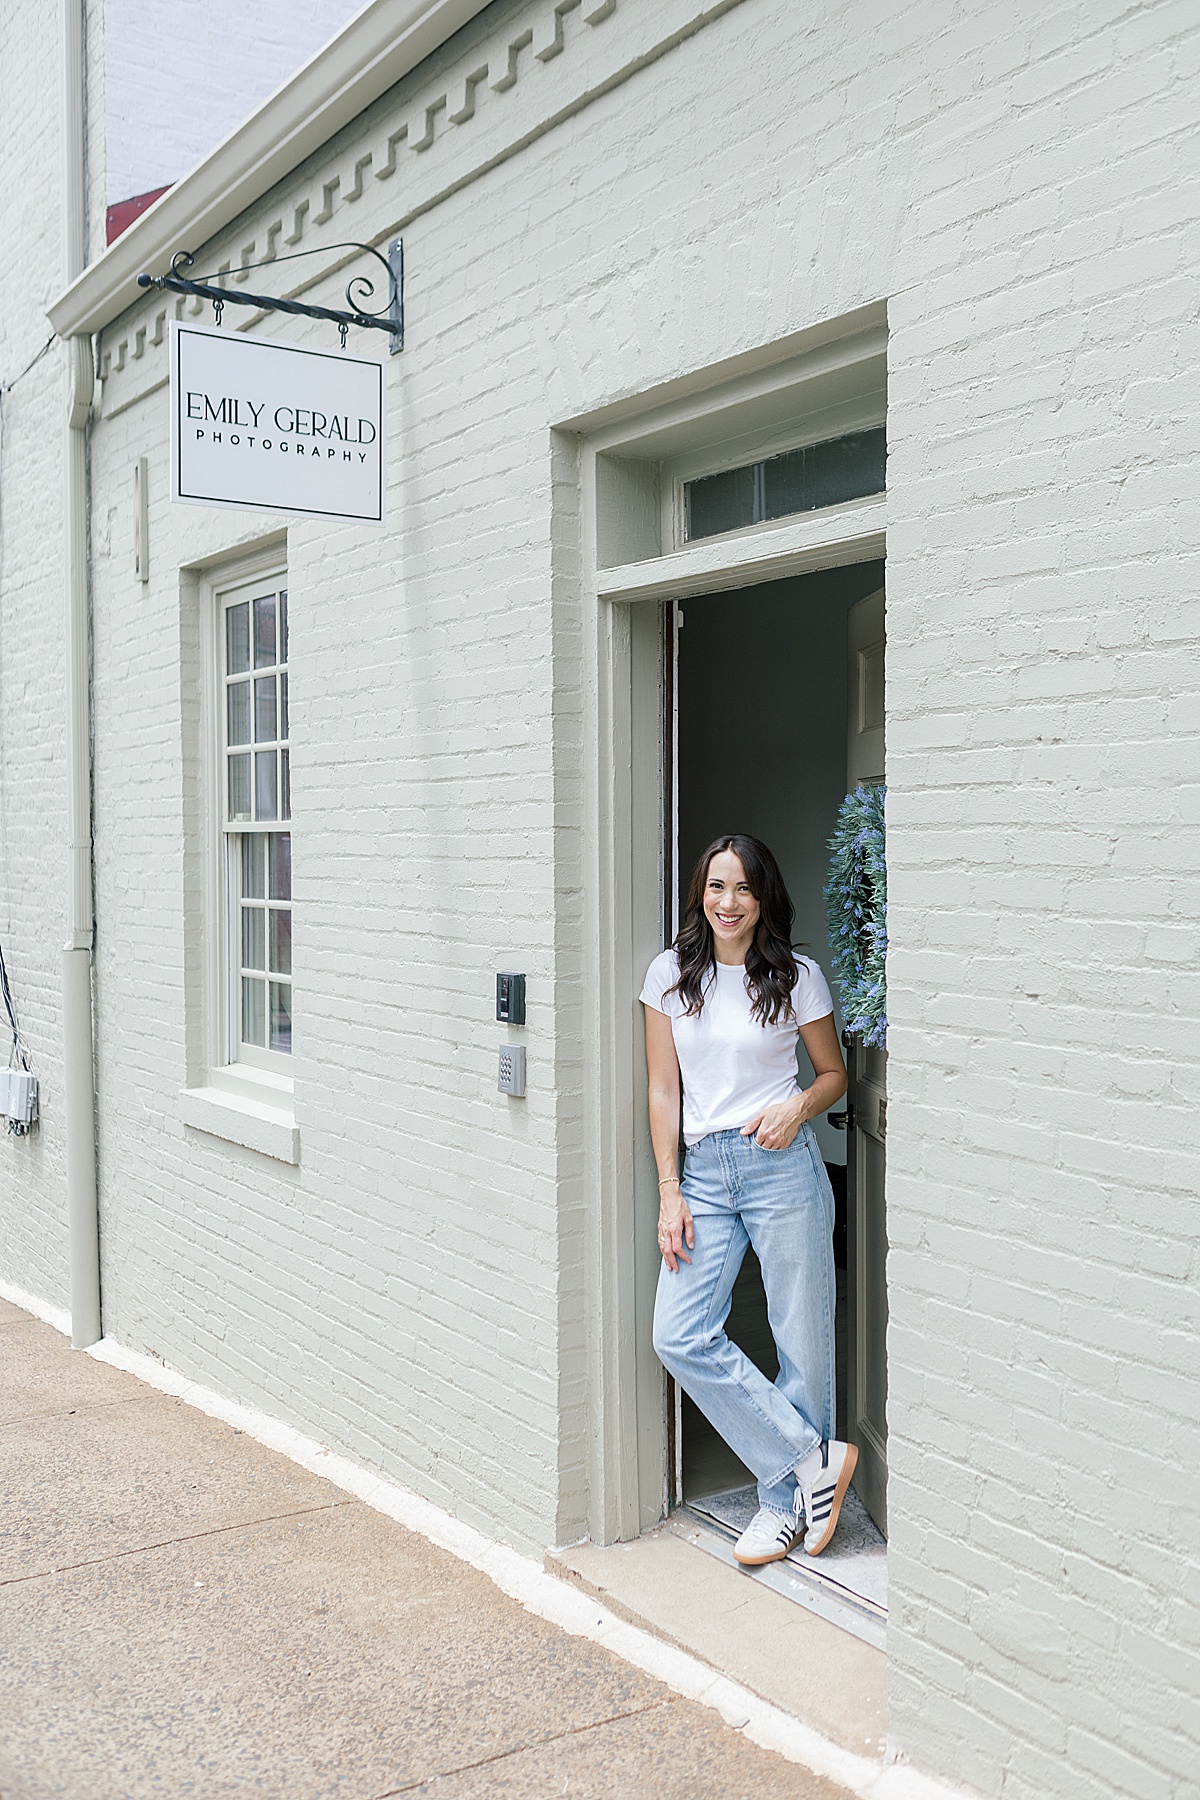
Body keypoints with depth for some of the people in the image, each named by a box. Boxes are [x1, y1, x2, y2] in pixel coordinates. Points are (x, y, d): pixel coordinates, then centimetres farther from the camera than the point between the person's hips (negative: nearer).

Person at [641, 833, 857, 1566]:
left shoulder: (798, 976, 1)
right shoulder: (671, 974, 5)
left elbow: (835, 1073, 12)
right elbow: (664, 1091, 6)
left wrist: (800, 1105, -11)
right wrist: (670, 1193, 1)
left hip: (783, 1164, -2)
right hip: (705, 1169, 2)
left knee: (803, 1341, 2)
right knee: (680, 1337, -8)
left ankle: (786, 1500, 20)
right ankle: (816, 1459, 3)